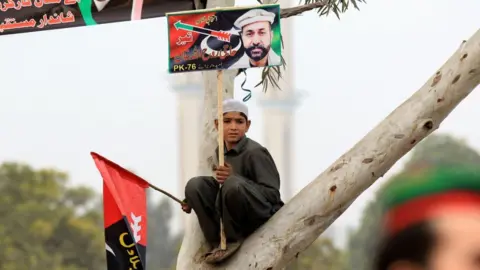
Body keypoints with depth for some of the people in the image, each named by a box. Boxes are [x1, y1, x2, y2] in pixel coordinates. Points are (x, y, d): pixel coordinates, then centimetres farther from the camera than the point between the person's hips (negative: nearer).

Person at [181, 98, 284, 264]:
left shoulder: (255, 153, -15)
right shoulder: (220, 152, 8)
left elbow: (272, 194, -22)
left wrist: (233, 178, -30)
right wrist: (194, 201, 10)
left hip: (264, 218, -7)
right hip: (236, 219, 7)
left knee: (233, 184, -35)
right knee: (195, 185, -8)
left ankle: (232, 240, -12)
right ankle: (218, 242, -8)